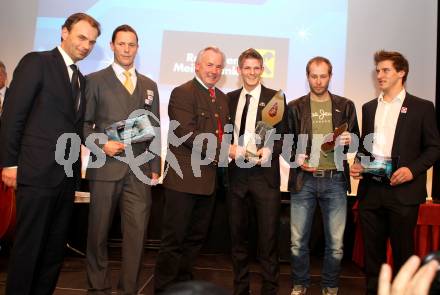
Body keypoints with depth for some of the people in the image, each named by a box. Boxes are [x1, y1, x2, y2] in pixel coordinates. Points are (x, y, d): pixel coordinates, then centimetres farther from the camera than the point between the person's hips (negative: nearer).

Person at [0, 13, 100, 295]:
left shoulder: (81, 78, 17)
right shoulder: (36, 62, -3)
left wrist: (77, 163, 9)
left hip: (68, 174, 7)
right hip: (38, 172, -7)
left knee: (56, 244, 14)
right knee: (29, 244, 3)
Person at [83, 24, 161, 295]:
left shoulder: (149, 86, 16)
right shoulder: (95, 80, 6)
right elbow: (84, 124, 4)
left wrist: (155, 167, 8)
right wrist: (102, 144, -13)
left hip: (139, 170, 2)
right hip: (105, 167, -2)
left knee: (138, 232, 0)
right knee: (99, 232, 8)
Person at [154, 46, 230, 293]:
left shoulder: (222, 98, 16)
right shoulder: (182, 93, -8)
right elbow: (187, 133, -19)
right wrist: (222, 151, -19)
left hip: (209, 179, 8)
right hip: (184, 178, -8)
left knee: (197, 236, 17)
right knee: (174, 238, 3)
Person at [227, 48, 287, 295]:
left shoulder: (275, 97, 2)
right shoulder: (230, 98, 13)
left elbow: (282, 134, -2)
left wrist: (270, 150, -20)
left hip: (265, 174, -4)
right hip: (236, 173, 4)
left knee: (269, 236, 1)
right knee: (238, 235, 14)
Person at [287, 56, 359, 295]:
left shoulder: (345, 106, 9)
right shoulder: (295, 107, 7)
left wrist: (349, 140, -10)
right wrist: (296, 157, -11)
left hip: (335, 180, 1)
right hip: (304, 179, 0)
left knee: (336, 242, 6)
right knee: (298, 241, 6)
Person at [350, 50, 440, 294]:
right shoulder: (369, 107, 14)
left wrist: (413, 169, -14)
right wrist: (359, 164, 0)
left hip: (403, 190, -4)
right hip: (371, 189, 4)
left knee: (402, 249, 6)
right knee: (372, 249, 11)